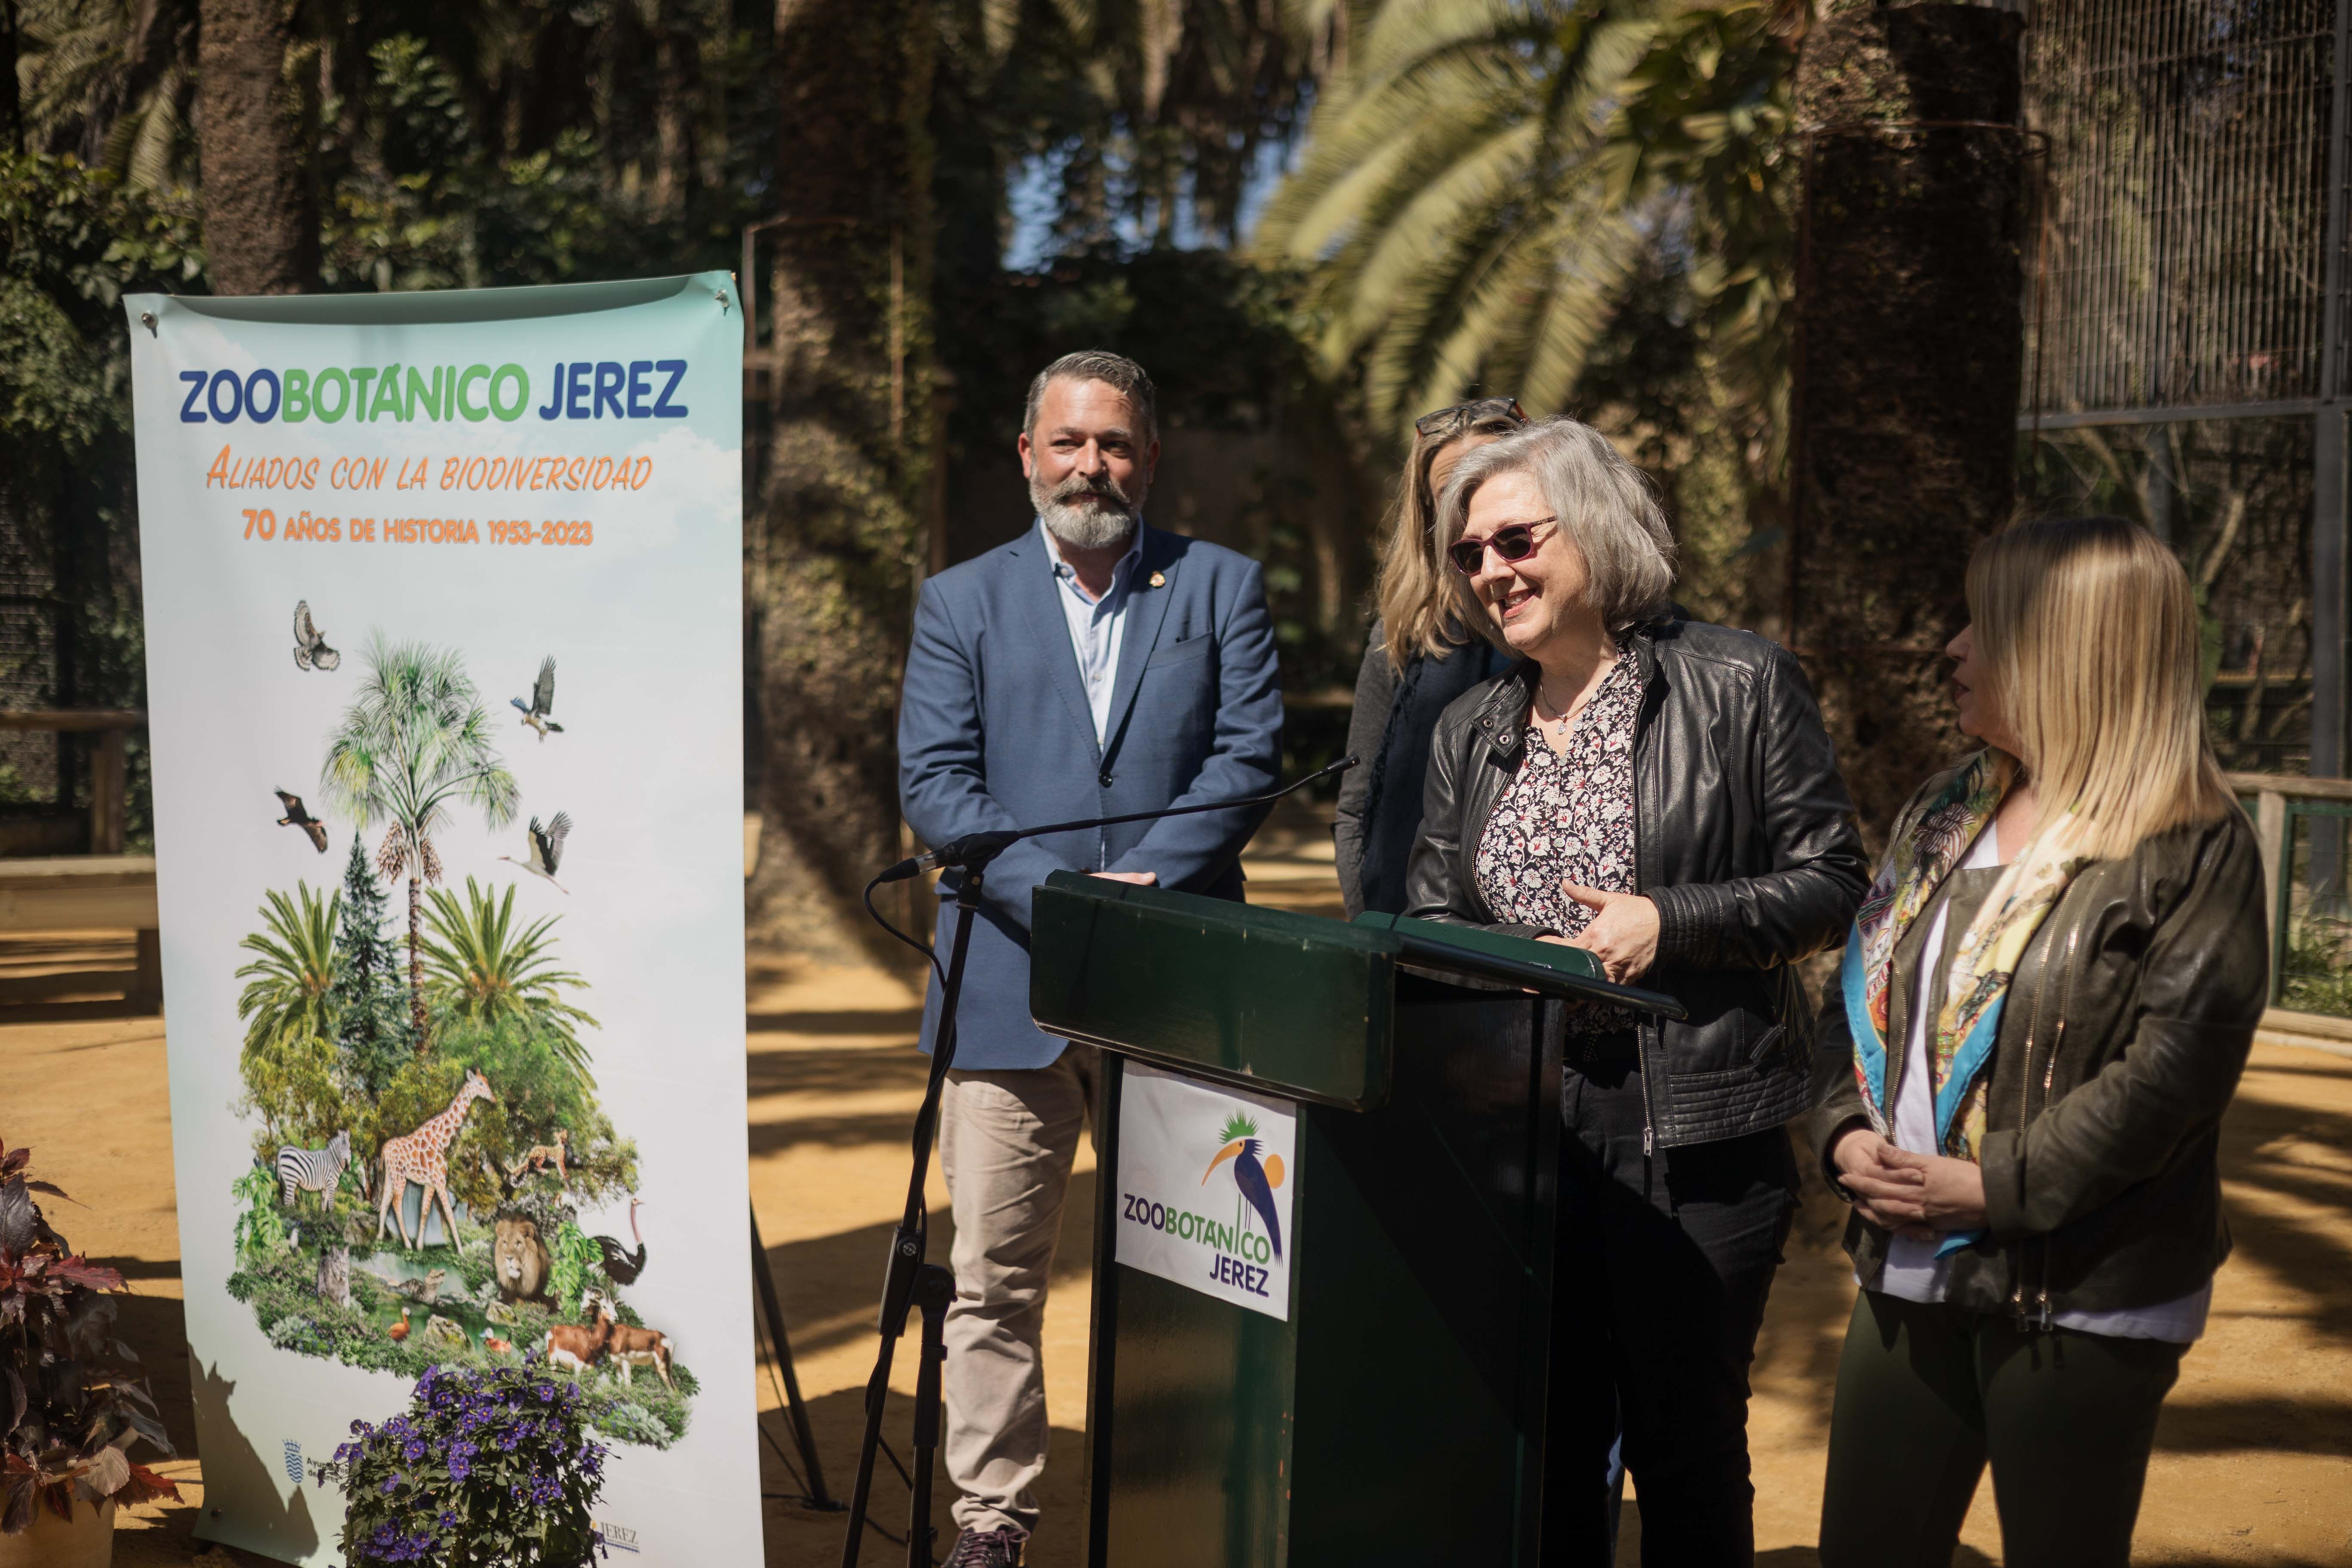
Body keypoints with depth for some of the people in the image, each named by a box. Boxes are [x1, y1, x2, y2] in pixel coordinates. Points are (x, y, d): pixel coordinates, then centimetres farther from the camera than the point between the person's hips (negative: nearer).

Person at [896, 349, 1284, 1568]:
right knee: (993, 1280, 5)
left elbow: (1249, 755, -1)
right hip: (1011, 986, 0)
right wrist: (1061, 899, -14)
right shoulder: (960, 602, 8)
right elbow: (932, 784, -1)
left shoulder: (1221, 587, 9)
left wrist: (1135, 887, -13)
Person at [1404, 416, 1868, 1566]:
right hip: (1520, 1127, 5)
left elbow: (1830, 883, -4)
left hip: (1696, 1136, -4)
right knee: (1545, 1441, 14)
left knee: (1687, 1448, 8)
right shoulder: (1470, 735, 11)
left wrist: (1670, 923, -16)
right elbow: (1435, 922, 16)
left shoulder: (1742, 686, -4)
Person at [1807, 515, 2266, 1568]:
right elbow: (1859, 997, 14)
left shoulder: (2193, 848, -10)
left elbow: (2176, 1067, -17)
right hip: (1910, 1274, 6)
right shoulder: (1942, 817, 12)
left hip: (2083, 1298, -6)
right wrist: (1846, 1133, -3)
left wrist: (1994, 1187, -19)